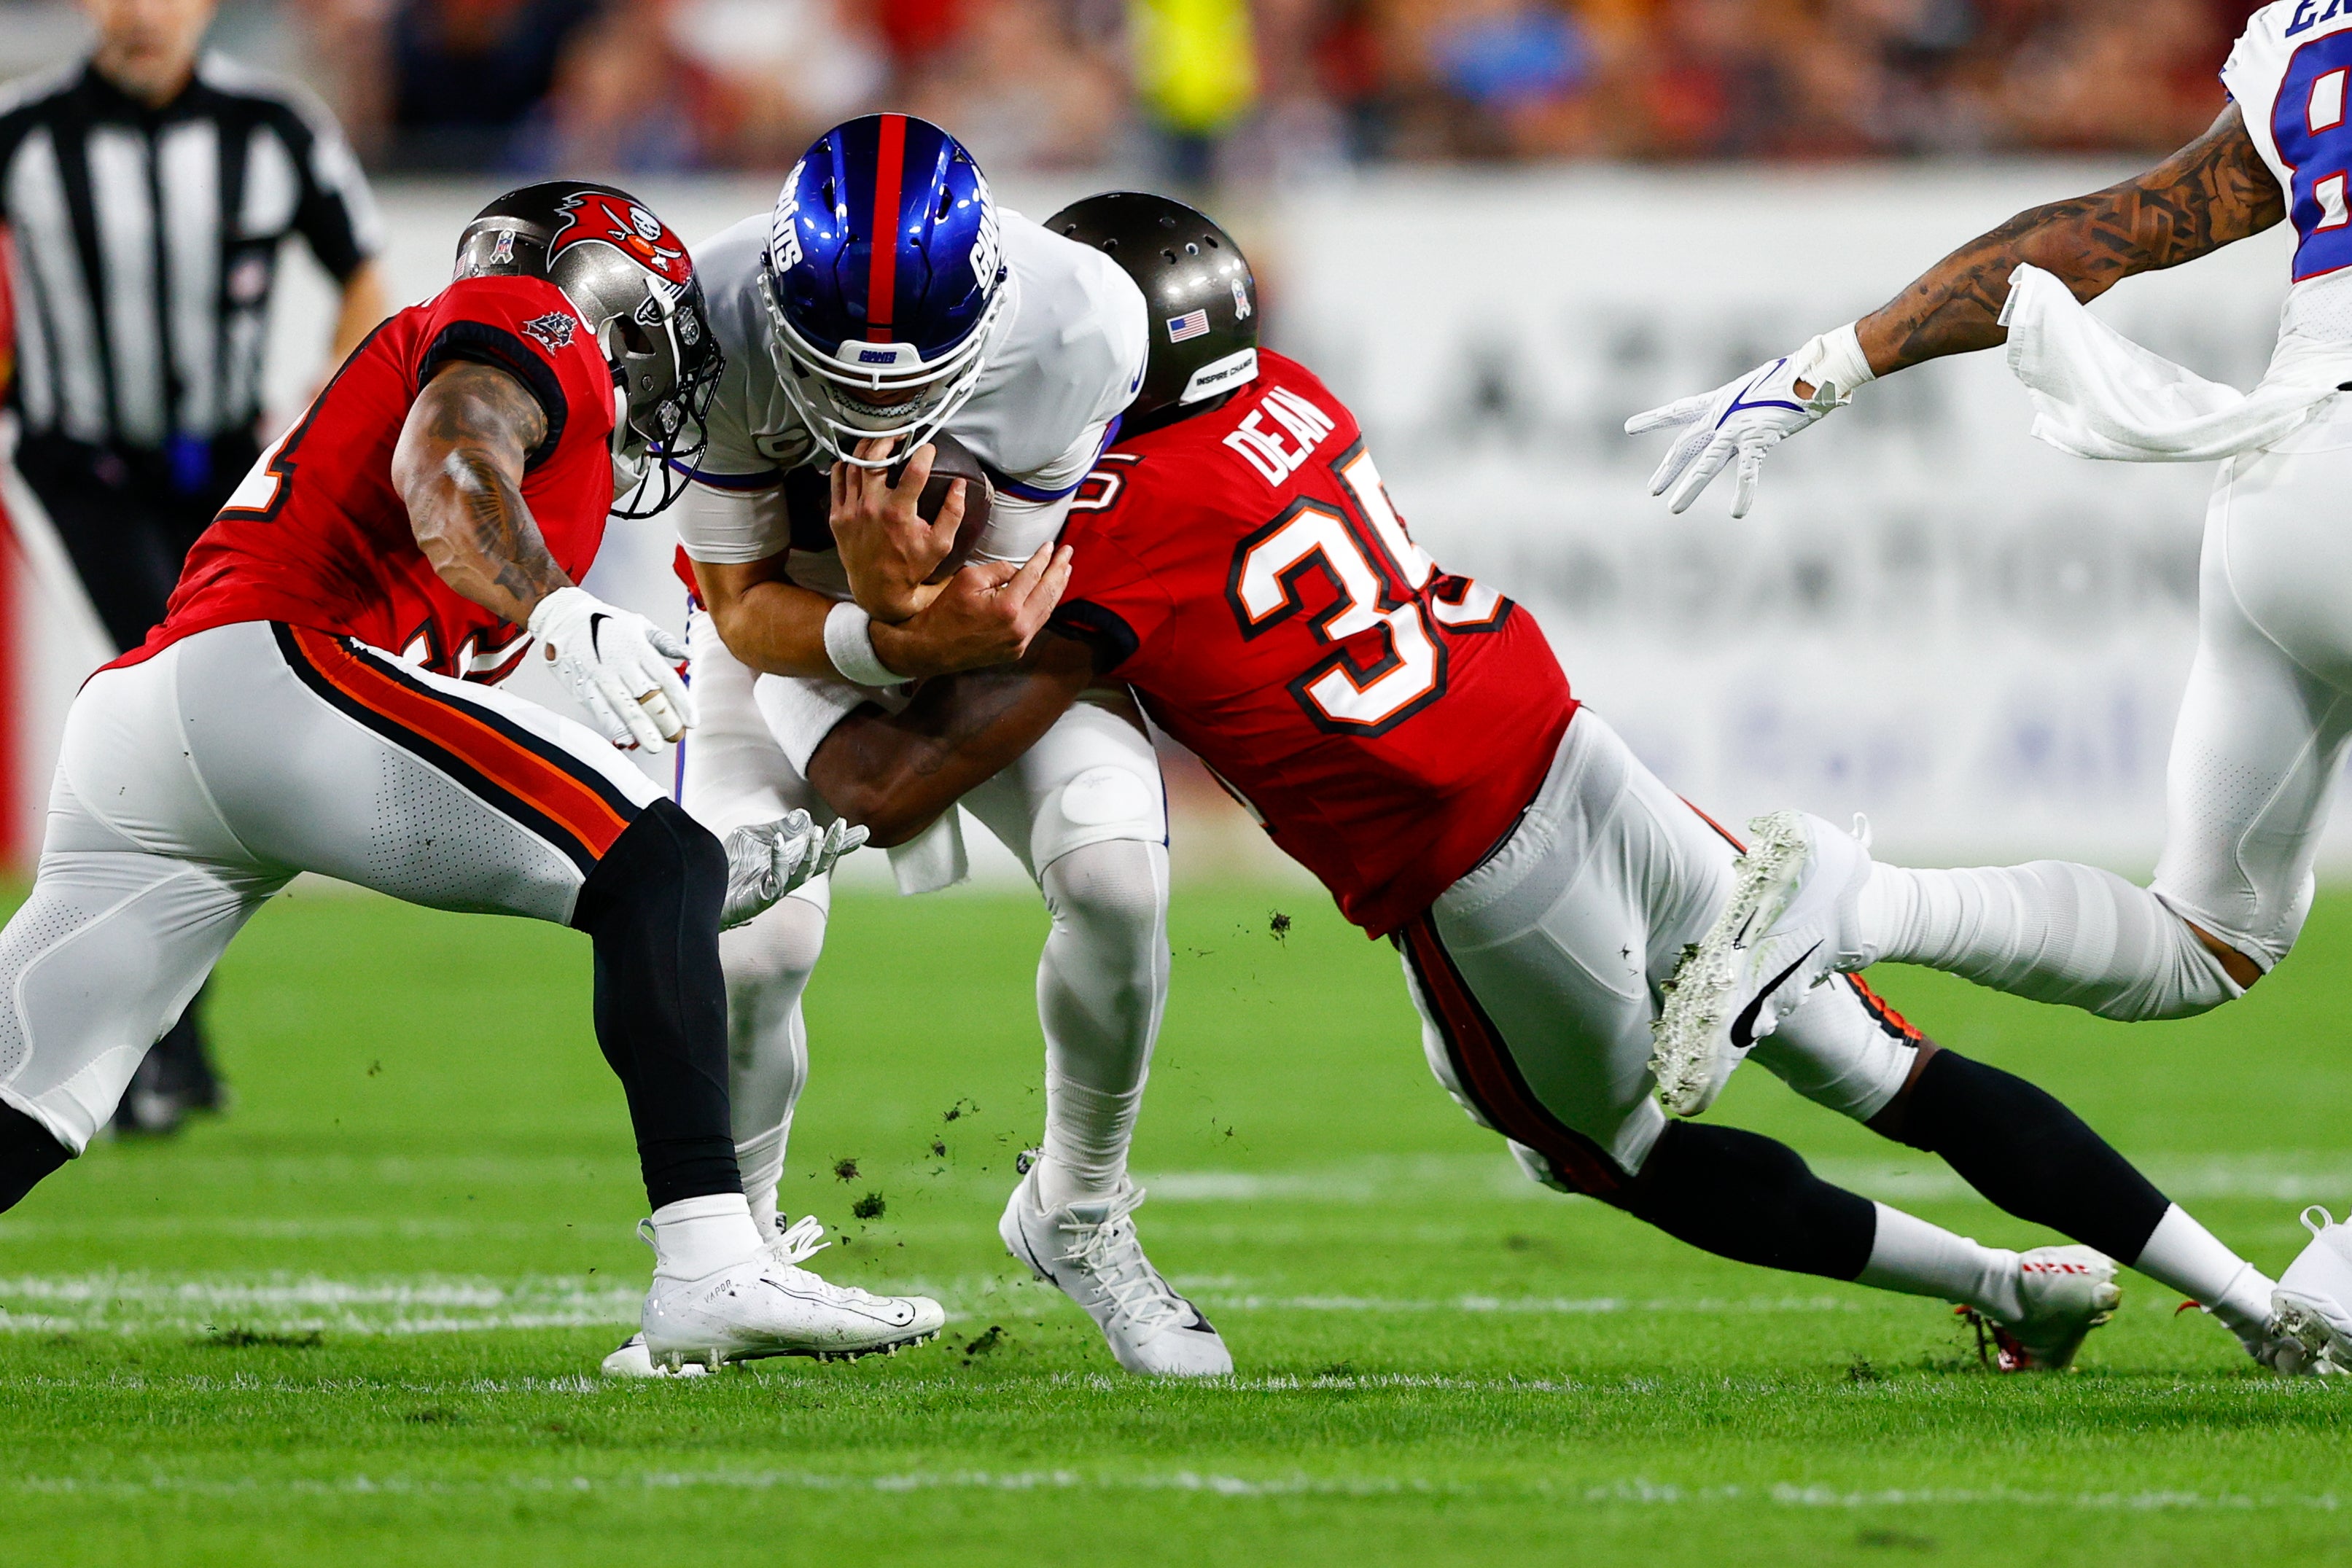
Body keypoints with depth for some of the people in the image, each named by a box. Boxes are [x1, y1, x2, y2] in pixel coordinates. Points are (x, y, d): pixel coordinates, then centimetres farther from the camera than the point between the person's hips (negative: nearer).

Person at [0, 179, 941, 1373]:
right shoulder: (534, 331, 13)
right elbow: (442, 463, -13)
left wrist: (712, 874, 29)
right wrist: (561, 617, -26)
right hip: (263, 672, -9)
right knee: (659, 873, -7)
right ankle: (711, 1273, -20)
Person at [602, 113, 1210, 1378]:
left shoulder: (1079, 334, -32)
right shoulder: (715, 329, -33)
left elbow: (997, 597, -21)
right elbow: (745, 608, -20)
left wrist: (911, 579, -44)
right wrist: (899, 642, -39)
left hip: (985, 606, 1)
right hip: (787, 616, -1)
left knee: (1114, 875, -22)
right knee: (750, 939, -22)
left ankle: (1078, 1215, 5)